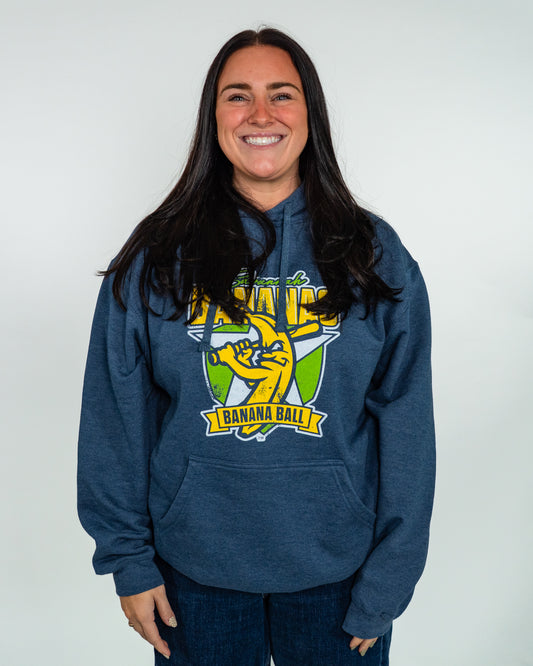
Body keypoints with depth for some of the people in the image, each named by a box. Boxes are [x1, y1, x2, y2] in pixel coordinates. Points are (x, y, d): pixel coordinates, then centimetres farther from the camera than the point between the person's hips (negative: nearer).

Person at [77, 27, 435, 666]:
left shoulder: (375, 255, -5)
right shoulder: (156, 256, -4)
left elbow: (405, 428, -4)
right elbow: (116, 417, -1)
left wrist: (385, 587, -5)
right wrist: (128, 560, 0)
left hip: (335, 570, 0)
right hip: (194, 570, 1)